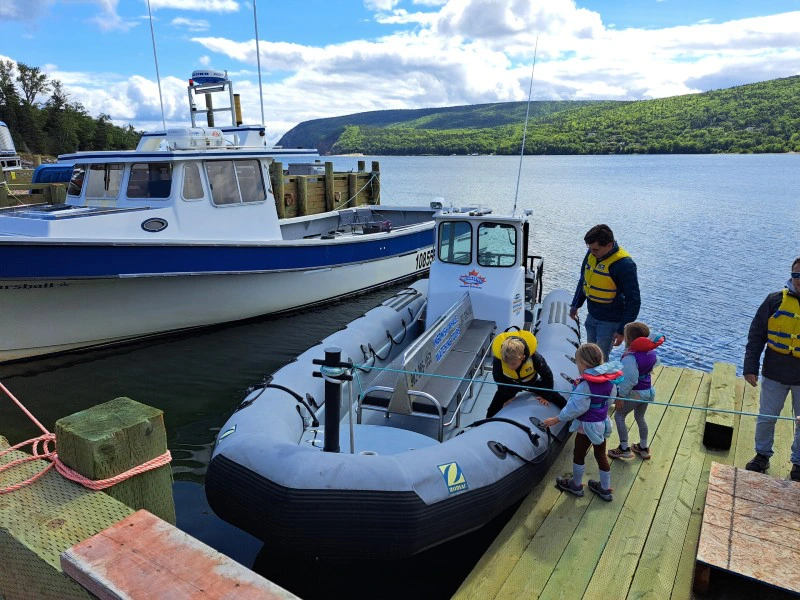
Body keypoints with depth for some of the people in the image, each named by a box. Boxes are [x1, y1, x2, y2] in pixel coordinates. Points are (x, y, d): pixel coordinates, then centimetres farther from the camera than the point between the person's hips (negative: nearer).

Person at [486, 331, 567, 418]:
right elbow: (499, 380, -16)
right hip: (510, 384, 0)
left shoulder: (534, 357, -41)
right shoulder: (497, 360, -39)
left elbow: (547, 376, -20)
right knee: (492, 411, -2)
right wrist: (506, 397, -9)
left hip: (532, 382, 0)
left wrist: (546, 396, -11)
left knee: (559, 400, 6)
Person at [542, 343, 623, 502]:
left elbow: (576, 408, -26)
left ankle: (576, 485, 33)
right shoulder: (608, 378, -7)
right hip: (603, 423, 7)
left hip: (587, 426, -7)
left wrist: (556, 420, -19)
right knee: (601, 455, 21)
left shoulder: (585, 384, -29)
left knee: (579, 455, 15)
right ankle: (605, 489, 35)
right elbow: (610, 398, 8)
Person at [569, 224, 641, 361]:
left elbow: (633, 301, -18)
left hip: (610, 322, -7)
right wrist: (575, 305, 18)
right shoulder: (591, 254, -4)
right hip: (592, 316, 7)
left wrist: (622, 330, -18)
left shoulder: (624, 265, -23)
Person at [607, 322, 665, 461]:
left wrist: (621, 396, -19)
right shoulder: (651, 353, -6)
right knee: (640, 417, 25)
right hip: (648, 391, 8)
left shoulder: (630, 358, -29)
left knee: (619, 416, 9)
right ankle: (644, 448, 37)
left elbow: (630, 380, -28)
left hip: (634, 393, -8)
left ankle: (624, 448, 13)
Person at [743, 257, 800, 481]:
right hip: (774, 374, 0)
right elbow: (756, 335, -3)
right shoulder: (775, 300, -7)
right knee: (766, 418, 12)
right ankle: (762, 455, 32)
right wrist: (750, 368, -7)